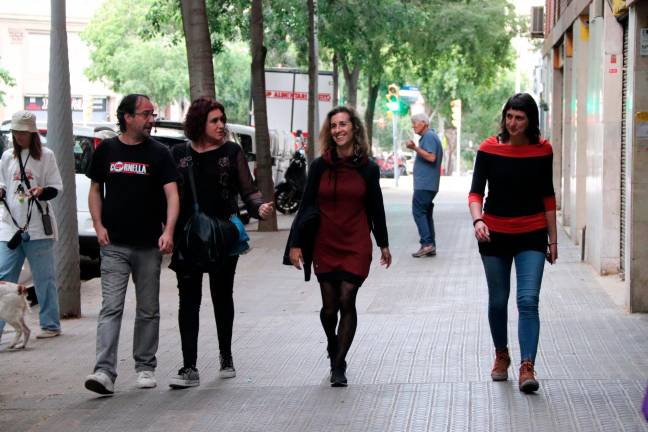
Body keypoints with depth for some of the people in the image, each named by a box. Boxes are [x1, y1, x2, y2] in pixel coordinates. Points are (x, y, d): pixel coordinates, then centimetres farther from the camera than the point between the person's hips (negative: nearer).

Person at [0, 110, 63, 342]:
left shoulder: (45, 155, 2)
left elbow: (56, 187, 1)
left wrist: (42, 191, -20)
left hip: (38, 227, -3)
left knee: (44, 278, 1)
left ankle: (50, 325, 9)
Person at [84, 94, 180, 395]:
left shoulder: (159, 153, 1)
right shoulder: (106, 150, 5)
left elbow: (172, 194, -7)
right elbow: (95, 190, 13)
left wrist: (168, 231, -22)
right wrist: (98, 225, -2)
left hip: (149, 245, 1)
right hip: (114, 245, -1)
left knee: (148, 310, 9)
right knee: (111, 307, -9)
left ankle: (145, 367, 21)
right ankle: (105, 372, -16)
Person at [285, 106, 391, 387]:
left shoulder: (368, 168, 0)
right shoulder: (320, 166, 0)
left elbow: (376, 208, 10)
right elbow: (307, 206, 3)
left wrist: (383, 244, 16)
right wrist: (296, 244, -3)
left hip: (356, 245, -1)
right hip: (325, 245, 1)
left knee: (346, 301, -10)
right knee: (329, 306, 6)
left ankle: (339, 364, -1)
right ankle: (333, 345, 37)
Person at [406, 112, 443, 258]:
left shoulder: (429, 137, -12)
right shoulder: (430, 136, 21)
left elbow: (431, 157, -23)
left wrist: (415, 148, -24)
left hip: (424, 184, -11)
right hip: (430, 184, 11)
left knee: (418, 212, -11)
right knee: (426, 213, 11)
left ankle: (427, 243, -15)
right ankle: (431, 247, 11)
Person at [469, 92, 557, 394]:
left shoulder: (542, 150, -1)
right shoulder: (489, 149, -5)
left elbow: (548, 197, 6)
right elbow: (476, 191, -7)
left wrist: (552, 239, 7)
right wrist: (477, 220, -26)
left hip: (532, 235, 0)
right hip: (495, 234, 1)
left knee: (528, 300, -12)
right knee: (498, 301, 12)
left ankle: (527, 367, -14)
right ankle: (501, 356, 33)